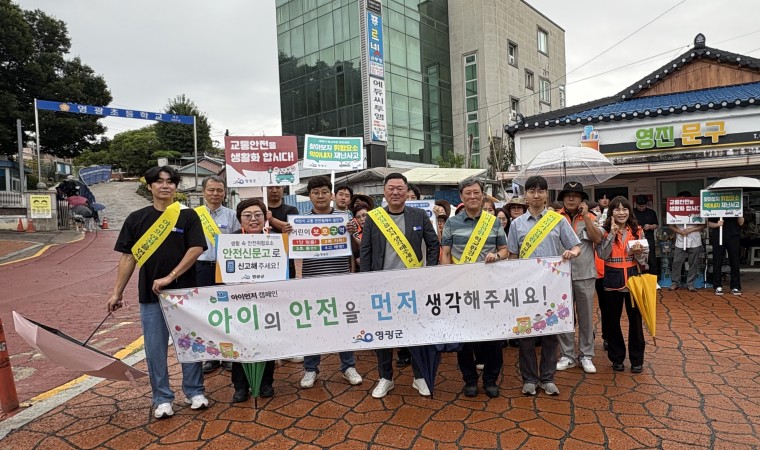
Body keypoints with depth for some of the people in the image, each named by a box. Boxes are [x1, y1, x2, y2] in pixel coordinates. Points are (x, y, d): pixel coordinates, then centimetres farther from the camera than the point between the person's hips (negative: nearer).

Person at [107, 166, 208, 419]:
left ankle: (194, 392, 23)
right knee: (155, 348, 7)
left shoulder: (188, 216, 0)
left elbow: (196, 249, -9)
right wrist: (117, 292, 2)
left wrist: (170, 277, -15)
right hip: (150, 294, 2)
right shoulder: (136, 219, 5)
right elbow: (128, 257, 6)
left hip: (184, 291, -1)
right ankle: (162, 399, 21)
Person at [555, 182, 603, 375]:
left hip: (585, 274, 1)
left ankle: (586, 356, 22)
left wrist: (585, 216, -10)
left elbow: (597, 238, -10)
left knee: (585, 317, 10)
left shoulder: (590, 217, 5)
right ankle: (567, 355, 20)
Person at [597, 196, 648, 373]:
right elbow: (602, 254, -15)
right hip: (612, 280, -1)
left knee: (635, 319, 7)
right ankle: (617, 358, 23)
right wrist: (612, 232, -17)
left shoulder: (637, 231, 3)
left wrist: (638, 252, -17)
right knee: (612, 320, 8)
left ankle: (637, 359, 21)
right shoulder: (605, 231, -2)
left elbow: (645, 258, 4)